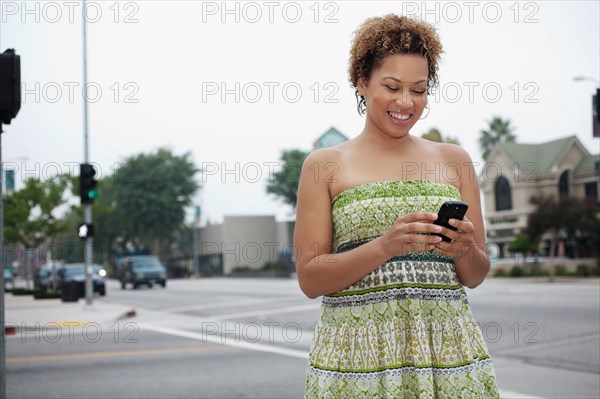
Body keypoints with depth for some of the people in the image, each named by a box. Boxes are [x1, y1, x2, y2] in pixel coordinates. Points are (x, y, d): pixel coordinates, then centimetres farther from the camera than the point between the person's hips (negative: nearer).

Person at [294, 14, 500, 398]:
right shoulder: (325, 164, 2)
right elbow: (309, 278, -4)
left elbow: (476, 276, 11)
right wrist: (385, 246, -17)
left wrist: (464, 250, -11)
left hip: (448, 348, 2)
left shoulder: (454, 160, 9)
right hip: (358, 353, -2)